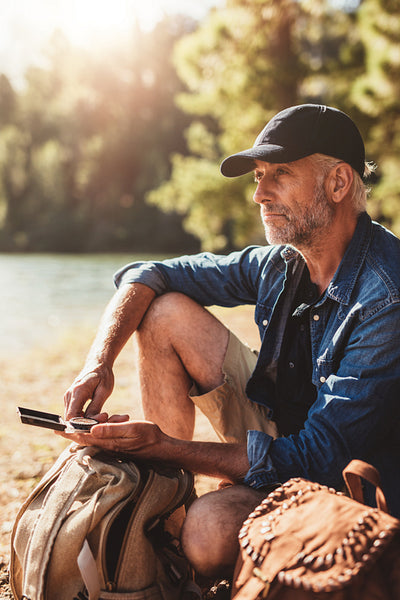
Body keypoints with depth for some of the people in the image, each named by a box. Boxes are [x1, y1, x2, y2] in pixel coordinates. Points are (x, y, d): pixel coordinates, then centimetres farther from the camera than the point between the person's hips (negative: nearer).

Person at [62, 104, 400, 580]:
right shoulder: (280, 264, -5)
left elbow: (317, 459, -29)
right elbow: (146, 275, 3)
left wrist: (165, 446, -30)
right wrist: (98, 361, -15)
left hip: (345, 487, -7)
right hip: (281, 431, 7)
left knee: (210, 528, -38)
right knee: (166, 312, -4)